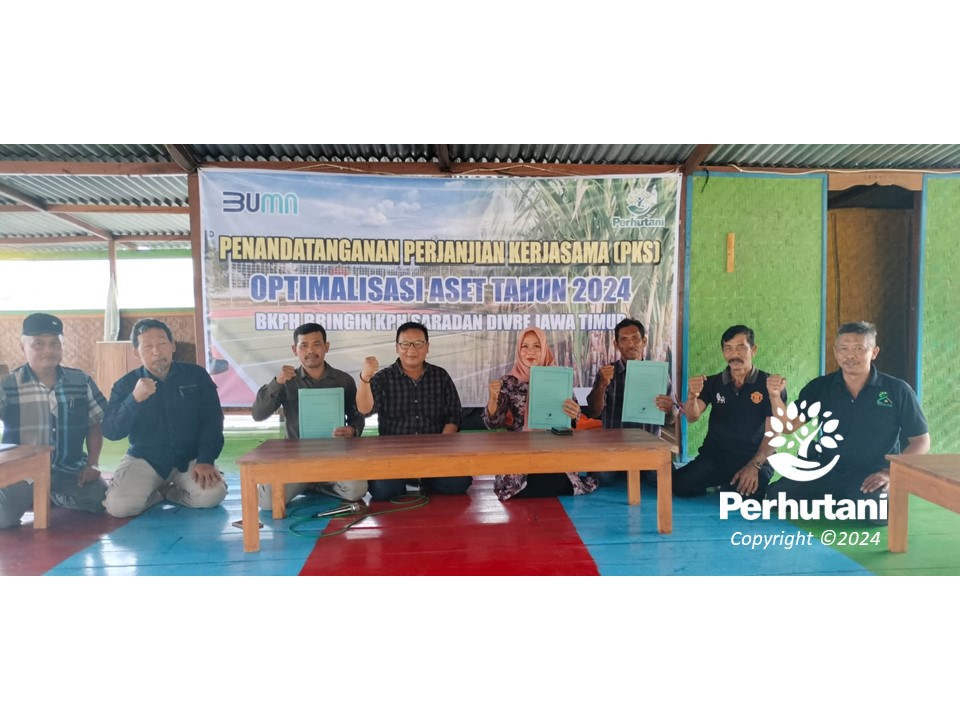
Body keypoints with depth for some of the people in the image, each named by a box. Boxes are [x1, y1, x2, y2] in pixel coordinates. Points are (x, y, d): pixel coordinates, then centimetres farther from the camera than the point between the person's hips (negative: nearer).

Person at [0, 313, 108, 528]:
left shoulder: (81, 381, 2)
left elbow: (95, 424, 7)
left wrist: (92, 464, -2)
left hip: (69, 469, 3)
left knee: (102, 501, -16)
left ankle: (53, 497, 14)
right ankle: (30, 498, 12)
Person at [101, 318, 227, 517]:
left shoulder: (196, 376, -2)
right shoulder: (125, 385, 0)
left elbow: (212, 421, -5)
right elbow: (110, 432, -10)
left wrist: (206, 460, -19)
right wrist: (135, 399, -27)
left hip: (190, 457, 0)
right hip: (144, 459, 0)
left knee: (211, 494, -26)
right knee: (118, 505, -25)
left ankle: (163, 491, 5)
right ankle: (157, 491, 8)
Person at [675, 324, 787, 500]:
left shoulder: (770, 384, -4)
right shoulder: (713, 382, 4)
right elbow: (692, 417, -8)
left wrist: (754, 465, -25)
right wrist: (692, 396, -31)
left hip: (755, 458, -2)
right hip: (714, 455, 3)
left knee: (752, 491, -34)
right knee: (680, 485, -20)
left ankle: (731, 486, 3)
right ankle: (726, 484, 9)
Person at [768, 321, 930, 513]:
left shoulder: (898, 391, -2)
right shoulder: (819, 387, 3)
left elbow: (921, 441, 2)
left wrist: (891, 473, -12)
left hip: (872, 477, -2)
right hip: (826, 471, 2)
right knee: (777, 494, -22)